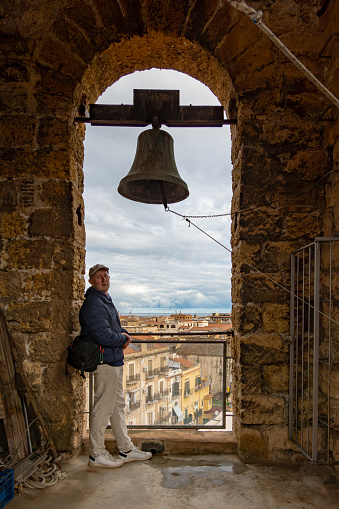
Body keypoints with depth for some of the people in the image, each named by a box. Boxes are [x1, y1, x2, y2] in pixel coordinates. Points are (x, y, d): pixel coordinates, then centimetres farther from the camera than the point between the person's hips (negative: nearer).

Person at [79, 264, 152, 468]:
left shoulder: (106, 300, 14)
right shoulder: (93, 304, -19)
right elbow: (105, 337, -27)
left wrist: (124, 334, 2)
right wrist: (124, 339, -8)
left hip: (115, 360, 10)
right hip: (106, 362, -10)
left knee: (118, 406, 17)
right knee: (103, 409, 2)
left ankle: (126, 449, 29)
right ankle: (97, 454, 19)